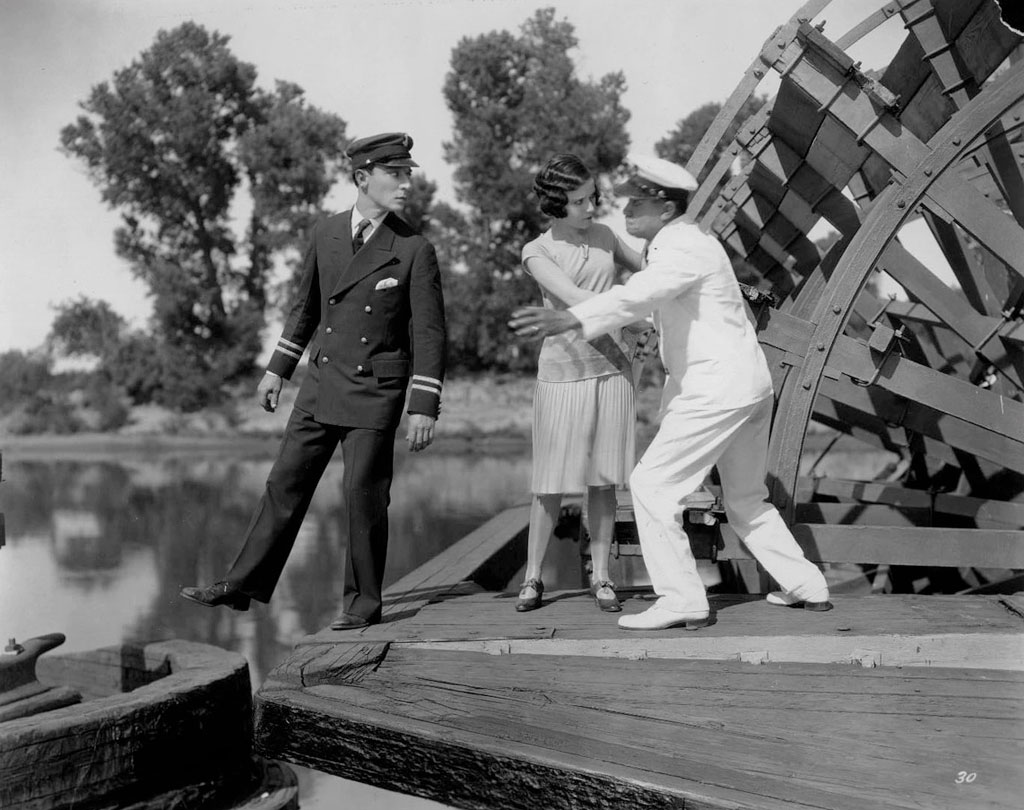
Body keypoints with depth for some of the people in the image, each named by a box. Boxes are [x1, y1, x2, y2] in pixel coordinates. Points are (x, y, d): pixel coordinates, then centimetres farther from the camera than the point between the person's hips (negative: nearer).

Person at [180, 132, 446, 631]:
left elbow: (429, 334, -9)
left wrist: (424, 407, -14)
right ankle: (243, 586, 18)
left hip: (375, 390, -4)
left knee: (363, 494, -3)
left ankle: (363, 603, 12)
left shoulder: (415, 251, -9)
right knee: (286, 483, 9)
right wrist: (277, 370, 15)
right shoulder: (325, 235, 4)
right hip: (321, 385, 4)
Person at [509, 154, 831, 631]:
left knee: (653, 484, -8)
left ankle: (681, 600, -8)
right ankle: (806, 587, 26)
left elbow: (636, 296, -34)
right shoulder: (687, 243, 16)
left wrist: (569, 319, -46)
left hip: (717, 390, -11)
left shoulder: (682, 250, -16)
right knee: (746, 500, 21)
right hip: (750, 384, 11)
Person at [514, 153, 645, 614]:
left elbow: (648, 270, 22)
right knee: (552, 480, 0)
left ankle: (600, 576, 14)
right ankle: (533, 578, 13)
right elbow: (576, 299, -20)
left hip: (612, 367, 3)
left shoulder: (603, 236, 7)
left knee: (603, 476, 5)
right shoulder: (537, 252, -6)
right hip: (563, 370, -3)